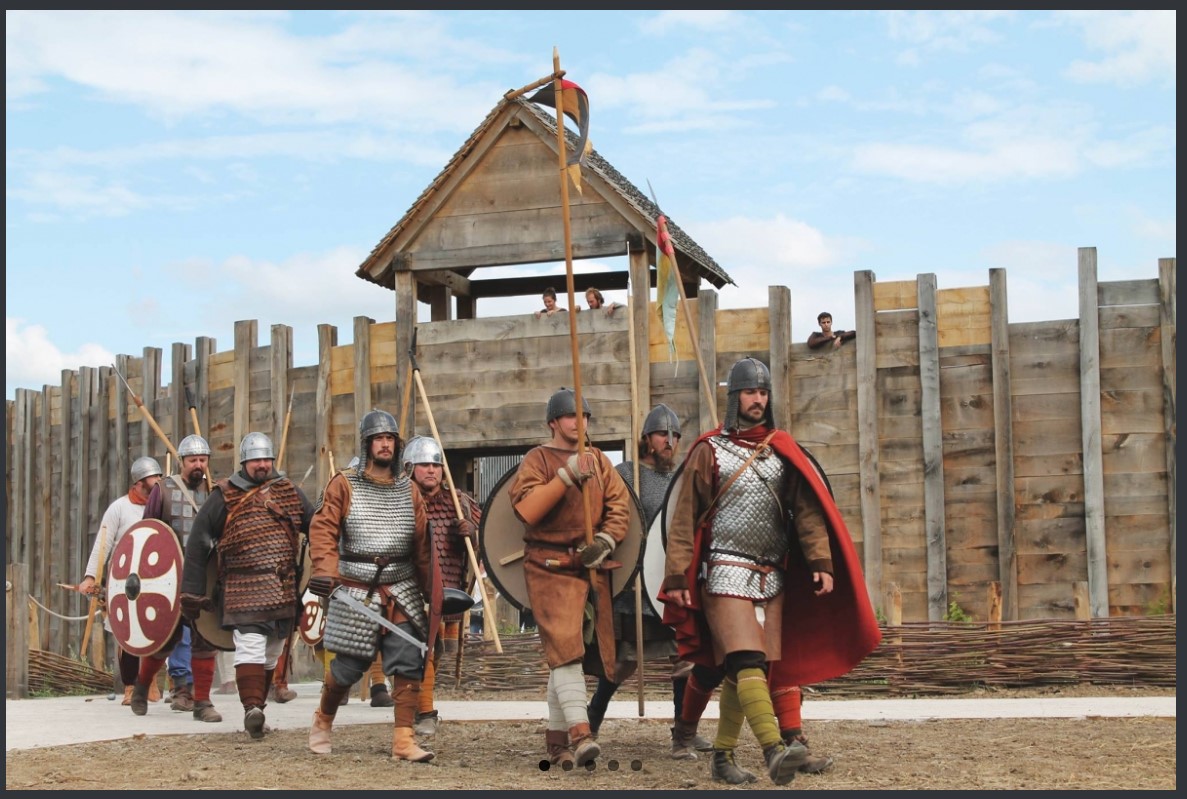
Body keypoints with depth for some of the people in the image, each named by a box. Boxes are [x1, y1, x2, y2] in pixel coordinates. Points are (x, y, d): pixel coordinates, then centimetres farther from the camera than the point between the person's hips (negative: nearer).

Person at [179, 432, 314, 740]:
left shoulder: (290, 492, 11)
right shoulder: (224, 497, 1)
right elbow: (197, 544, 1)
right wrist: (192, 593, -3)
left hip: (285, 589, 5)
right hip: (243, 588, -4)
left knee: (271, 654, 10)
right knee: (250, 646, -18)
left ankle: (255, 707, 21)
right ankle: (252, 707, -26)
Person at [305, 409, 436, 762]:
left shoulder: (409, 489, 9)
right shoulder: (344, 485, 0)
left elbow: (421, 544, 8)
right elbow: (323, 529, -9)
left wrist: (431, 590, 5)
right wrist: (325, 569, -25)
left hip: (402, 591, 3)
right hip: (356, 592, -3)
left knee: (408, 663, -7)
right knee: (348, 667, 4)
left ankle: (404, 739, -2)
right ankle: (322, 720, 31)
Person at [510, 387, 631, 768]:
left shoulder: (598, 459, 15)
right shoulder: (537, 460, 1)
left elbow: (620, 505, 9)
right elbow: (526, 509, -14)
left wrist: (605, 540, -8)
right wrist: (566, 476, -19)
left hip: (592, 568, 5)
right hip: (550, 567, -5)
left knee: (568, 651, 9)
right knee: (565, 647, -16)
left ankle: (557, 736, 18)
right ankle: (579, 733, -25)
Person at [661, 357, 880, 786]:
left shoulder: (782, 450, 11)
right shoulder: (709, 451, 2)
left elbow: (807, 508, 2)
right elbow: (684, 519, -1)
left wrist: (821, 562, -11)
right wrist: (677, 578, -8)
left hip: (772, 577, 4)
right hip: (726, 572, -4)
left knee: (740, 671, 6)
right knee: (746, 662, -18)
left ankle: (722, 757, 14)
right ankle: (774, 750, -31)